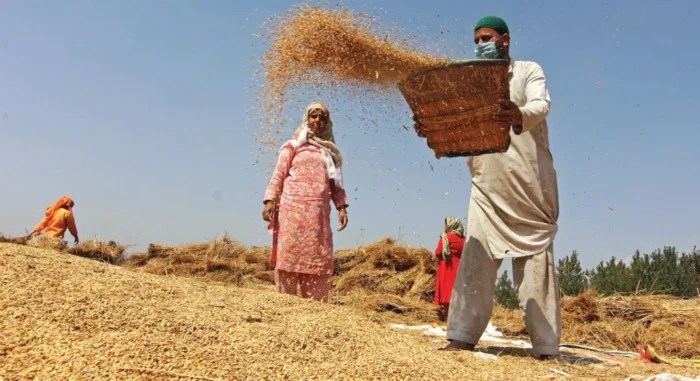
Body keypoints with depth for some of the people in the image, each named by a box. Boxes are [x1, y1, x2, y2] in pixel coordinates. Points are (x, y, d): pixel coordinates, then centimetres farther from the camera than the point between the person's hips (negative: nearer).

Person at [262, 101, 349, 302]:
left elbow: (336, 185, 18)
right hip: (293, 208, -3)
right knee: (289, 255, -7)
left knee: (318, 260, -1)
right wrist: (270, 200, -10)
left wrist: (341, 207, 3)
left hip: (319, 213, 4)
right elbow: (278, 176, 4)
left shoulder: (331, 153, 22)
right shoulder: (293, 146, 12)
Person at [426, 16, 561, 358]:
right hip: (488, 187, 3)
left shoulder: (529, 71, 8)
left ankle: (546, 347, 0)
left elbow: (541, 106, -13)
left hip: (530, 185, -3)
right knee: (476, 258, -5)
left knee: (536, 261, -3)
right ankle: (463, 337, -5)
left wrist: (519, 116, -37)